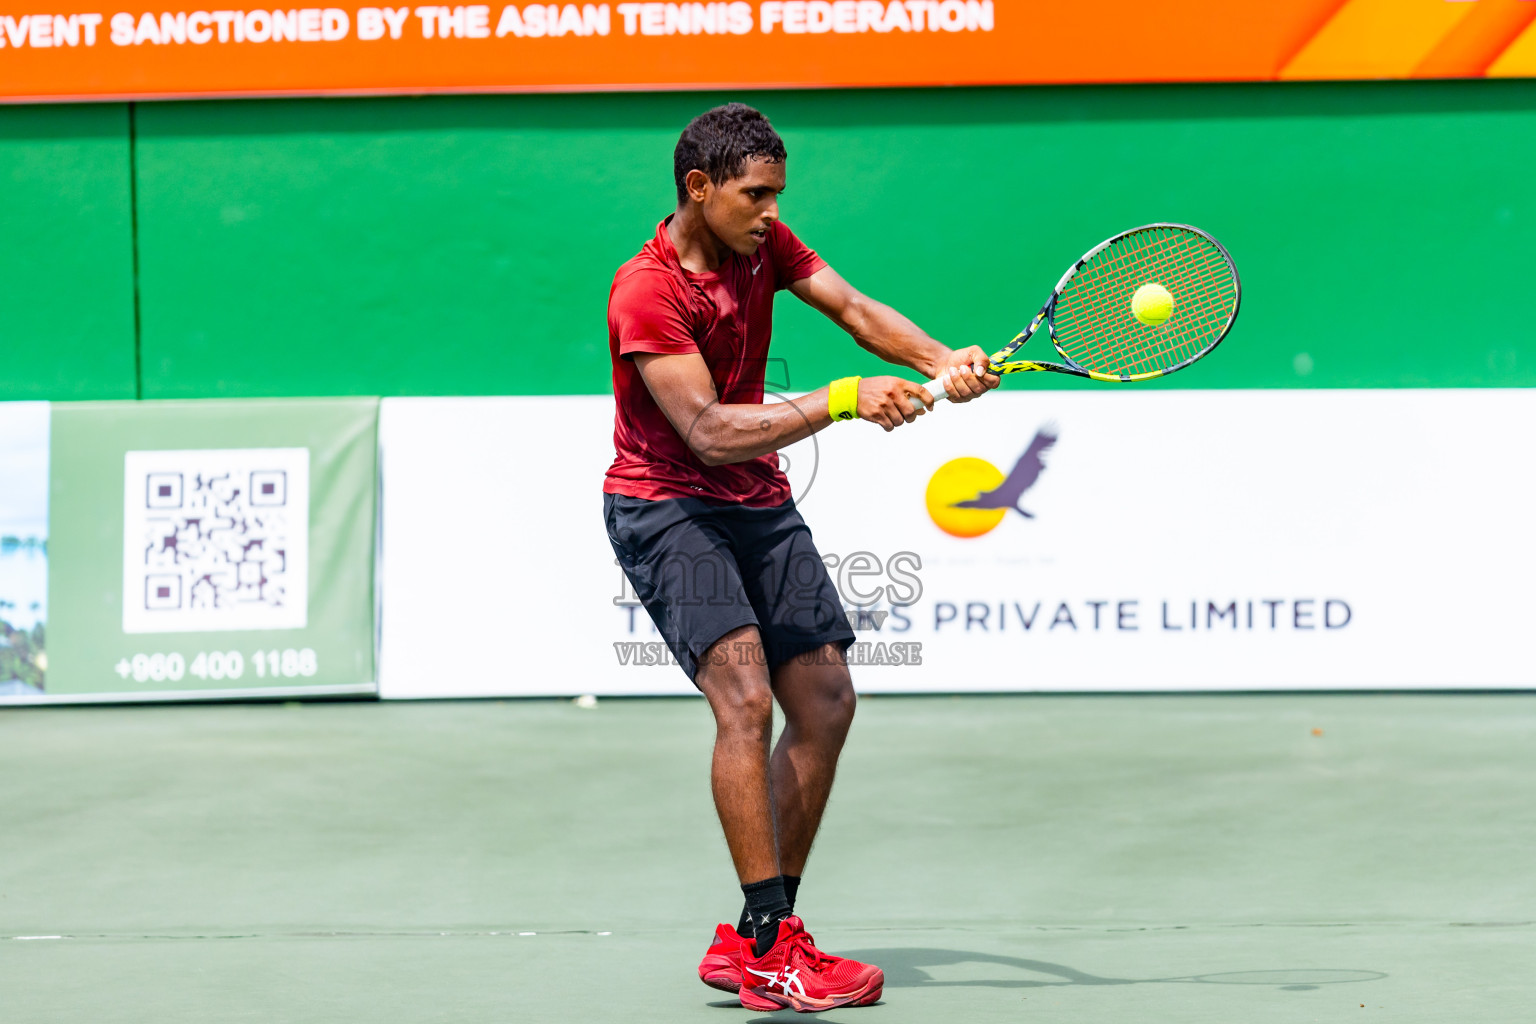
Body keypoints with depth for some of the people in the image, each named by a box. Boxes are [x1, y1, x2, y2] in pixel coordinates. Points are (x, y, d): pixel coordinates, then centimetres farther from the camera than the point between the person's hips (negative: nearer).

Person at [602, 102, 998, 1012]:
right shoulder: (645, 293, -22)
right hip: (666, 507, -8)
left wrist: (939, 360, -25)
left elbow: (850, 306, -6)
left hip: (759, 502, 8)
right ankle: (769, 949, -21)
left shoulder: (763, 244, 0)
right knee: (745, 695, -23)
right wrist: (839, 402, -36)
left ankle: (759, 936, 13)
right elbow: (709, 432, -29)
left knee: (825, 703, 4)